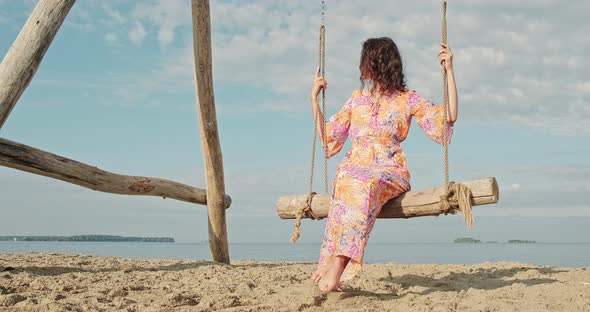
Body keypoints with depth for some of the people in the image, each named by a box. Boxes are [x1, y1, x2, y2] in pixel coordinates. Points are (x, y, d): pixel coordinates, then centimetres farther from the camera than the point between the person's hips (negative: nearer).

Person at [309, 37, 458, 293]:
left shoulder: (408, 99, 13)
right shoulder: (357, 99, 25)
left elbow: (447, 121, 1)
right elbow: (328, 138, 28)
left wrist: (449, 71, 0)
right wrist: (314, 98, 26)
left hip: (389, 171, -2)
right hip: (354, 168, 2)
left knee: (366, 184, -40)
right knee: (349, 183, -37)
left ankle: (337, 263, -48)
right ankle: (335, 265, -45)